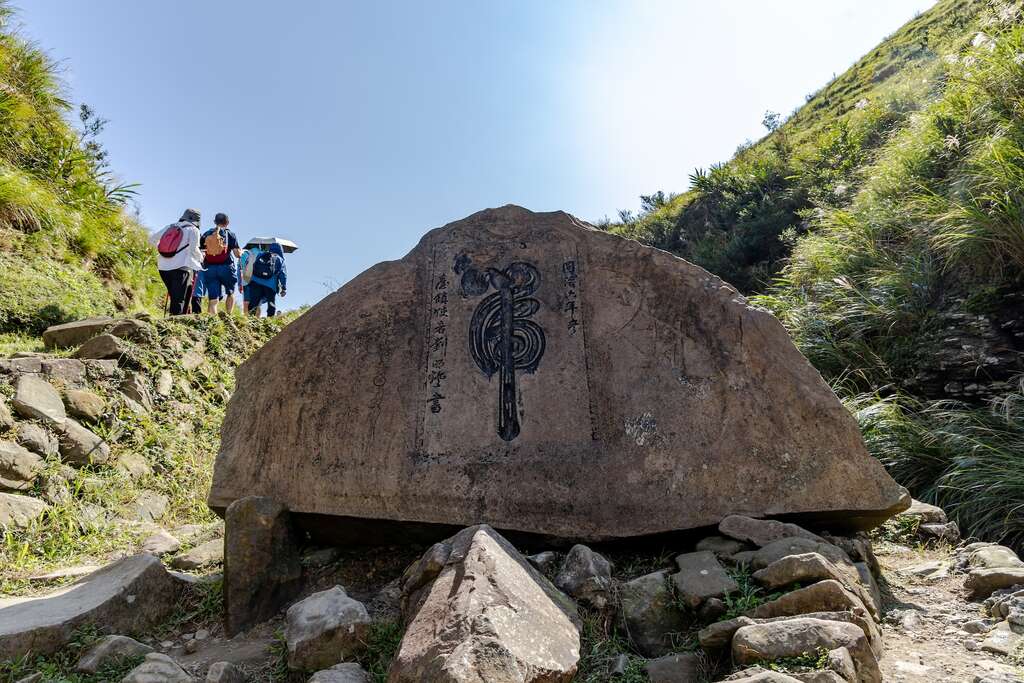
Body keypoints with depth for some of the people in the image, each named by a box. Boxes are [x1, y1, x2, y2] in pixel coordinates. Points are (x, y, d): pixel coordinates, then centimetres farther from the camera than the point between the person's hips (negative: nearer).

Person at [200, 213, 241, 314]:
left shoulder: (206, 235, 11)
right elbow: (237, 254, -1)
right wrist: (241, 251, 21)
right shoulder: (230, 234, 3)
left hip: (209, 268, 2)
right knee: (230, 293, 18)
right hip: (226, 267, -2)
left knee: (213, 298, 0)